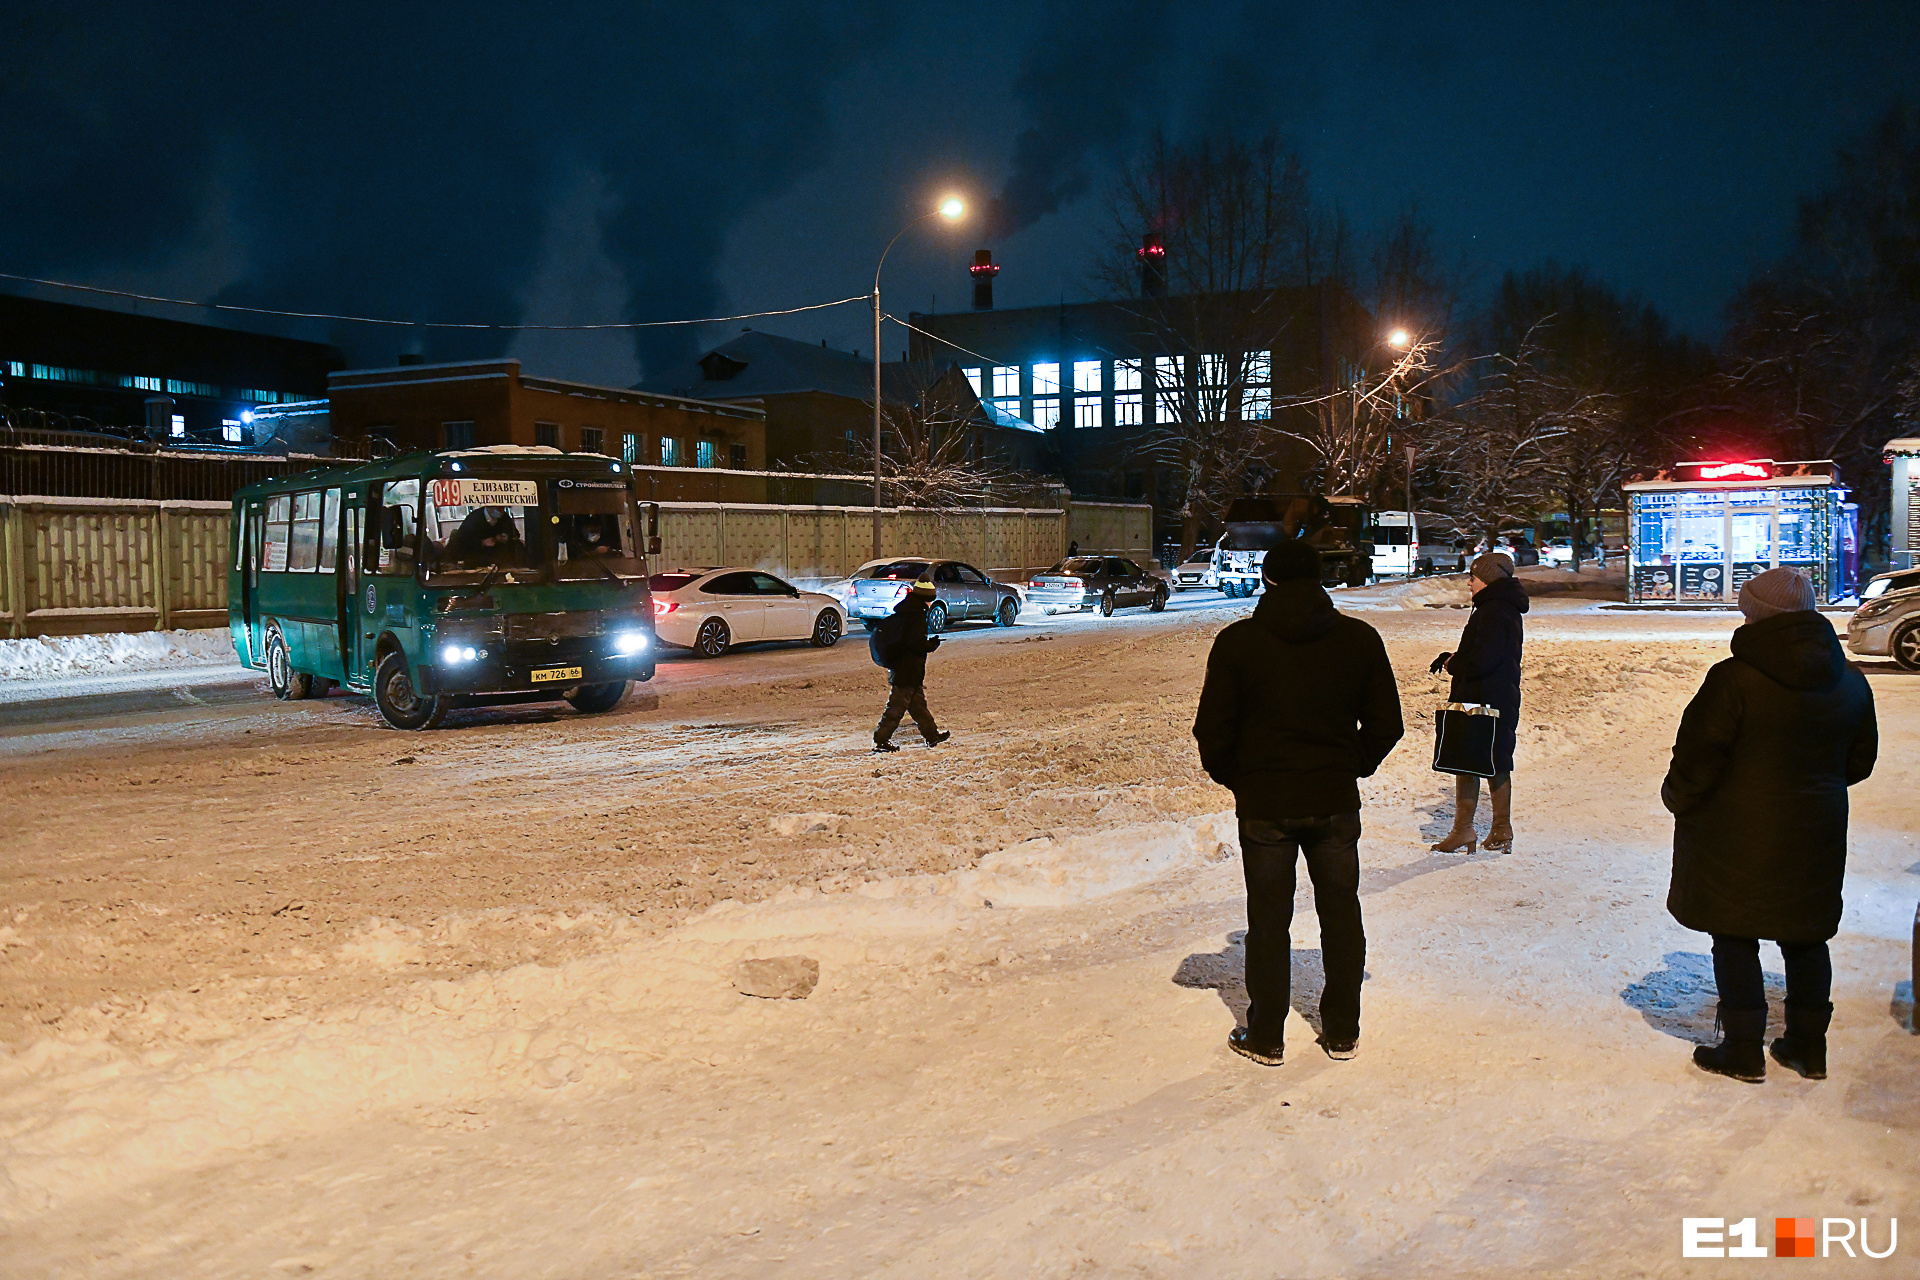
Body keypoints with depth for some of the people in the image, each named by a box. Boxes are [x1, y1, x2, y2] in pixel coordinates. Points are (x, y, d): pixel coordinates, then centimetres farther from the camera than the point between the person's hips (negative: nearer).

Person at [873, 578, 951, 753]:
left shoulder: (901, 612, 9)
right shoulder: (917, 615, -20)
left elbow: (883, 627, 20)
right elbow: (917, 643, -28)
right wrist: (932, 644, -9)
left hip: (897, 666, 10)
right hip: (909, 671, -10)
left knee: (918, 702, 18)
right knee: (897, 706, -3)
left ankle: (932, 735, 28)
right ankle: (881, 740, 2)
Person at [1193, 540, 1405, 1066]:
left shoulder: (1237, 642, -8)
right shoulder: (1360, 639, -2)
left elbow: (1213, 731, -7)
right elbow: (1386, 724, 3)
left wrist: (1235, 779, 8)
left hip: (1264, 804, -2)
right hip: (1337, 802, 2)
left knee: (1268, 920, 9)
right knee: (1341, 915, 15)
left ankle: (1265, 1037, 17)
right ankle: (1342, 1032, 25)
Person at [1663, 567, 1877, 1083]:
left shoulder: (1734, 679, -19)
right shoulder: (1851, 683, 1)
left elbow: (1698, 757, -15)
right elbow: (1859, 761, 12)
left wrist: (1677, 799, 3)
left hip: (1738, 835, -6)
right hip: (1817, 833, 6)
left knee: (1734, 936, 6)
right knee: (1806, 935, 18)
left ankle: (1743, 1050, 12)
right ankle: (1808, 1046, 27)